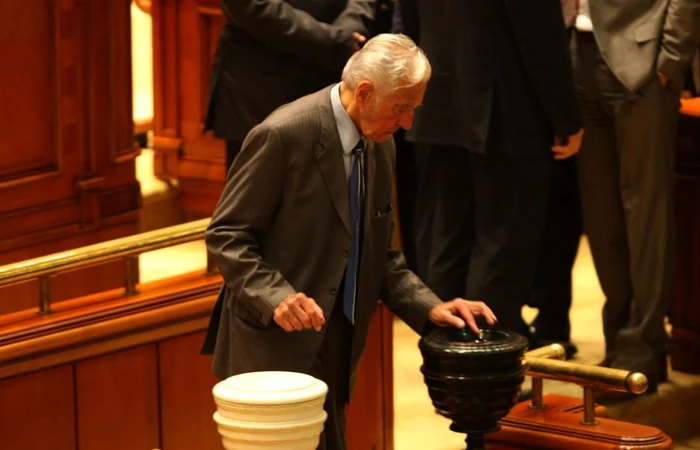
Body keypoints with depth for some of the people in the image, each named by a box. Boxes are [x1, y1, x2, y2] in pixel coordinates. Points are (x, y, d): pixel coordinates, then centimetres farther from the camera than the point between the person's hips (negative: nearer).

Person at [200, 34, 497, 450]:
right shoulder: (284, 135, -16)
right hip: (275, 348, -7)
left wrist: (429, 307, 2)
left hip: (335, 349, 8)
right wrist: (275, 298, -26)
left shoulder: (381, 145, 8)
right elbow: (226, 236, -12)